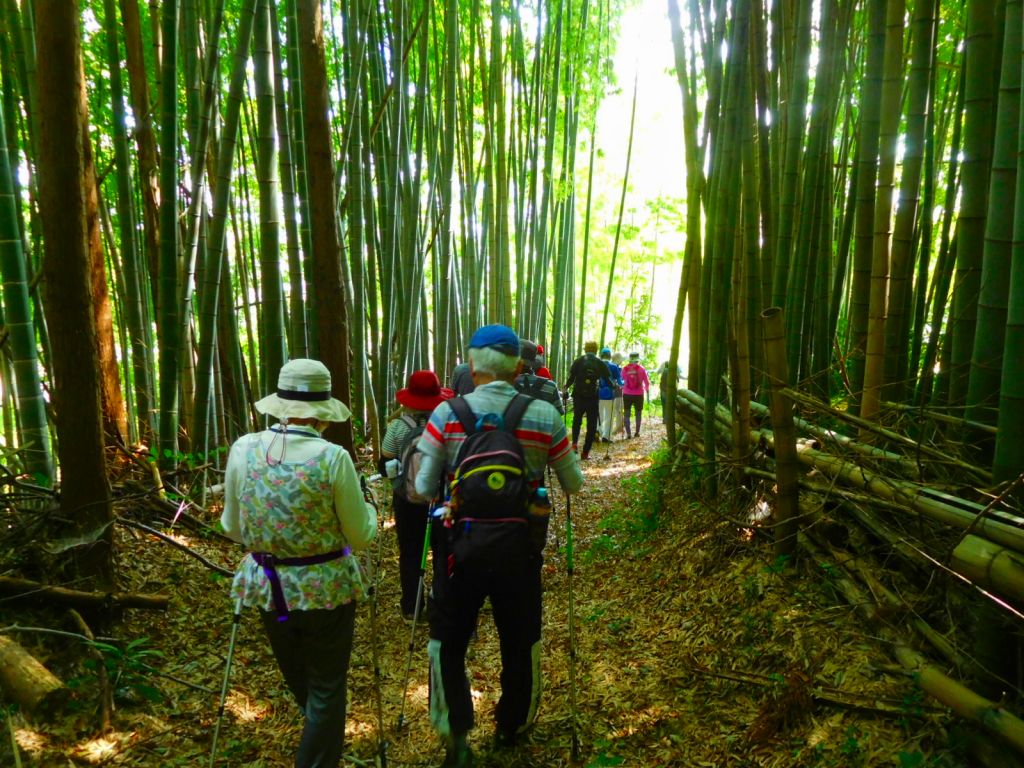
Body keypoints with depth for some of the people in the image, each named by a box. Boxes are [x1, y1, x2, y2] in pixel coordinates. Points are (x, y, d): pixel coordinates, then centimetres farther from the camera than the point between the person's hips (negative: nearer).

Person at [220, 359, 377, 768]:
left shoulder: (243, 448, -9)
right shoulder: (332, 457, -19)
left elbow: (232, 527, 3)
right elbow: (360, 535, -11)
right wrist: (368, 506, 8)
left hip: (268, 585, 5)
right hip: (325, 586, -5)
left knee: (298, 682, 29)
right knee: (326, 689, 16)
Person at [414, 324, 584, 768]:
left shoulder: (447, 413, -10)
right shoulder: (545, 417, -8)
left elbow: (420, 489, -9)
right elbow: (574, 486, 3)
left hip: (460, 546, -1)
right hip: (519, 549, 1)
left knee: (448, 643, 19)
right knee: (521, 644, 22)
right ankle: (512, 727, 42)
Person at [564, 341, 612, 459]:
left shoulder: (578, 361, 0)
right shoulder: (600, 364, 1)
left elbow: (571, 378, -4)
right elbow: (608, 381, 2)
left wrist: (566, 386, 15)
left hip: (578, 396, 1)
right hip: (593, 397, -1)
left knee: (577, 420, 21)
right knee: (591, 425, 9)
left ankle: (575, 443, 0)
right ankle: (585, 452, 6)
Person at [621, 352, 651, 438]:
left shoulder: (625, 369, -4)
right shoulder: (641, 369, -6)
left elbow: (622, 381, 3)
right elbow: (647, 382, -2)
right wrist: (647, 389, 18)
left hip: (627, 394, 1)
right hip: (639, 394, 0)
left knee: (627, 414, 7)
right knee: (638, 413, 15)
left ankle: (628, 433, -1)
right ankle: (637, 432, 21)